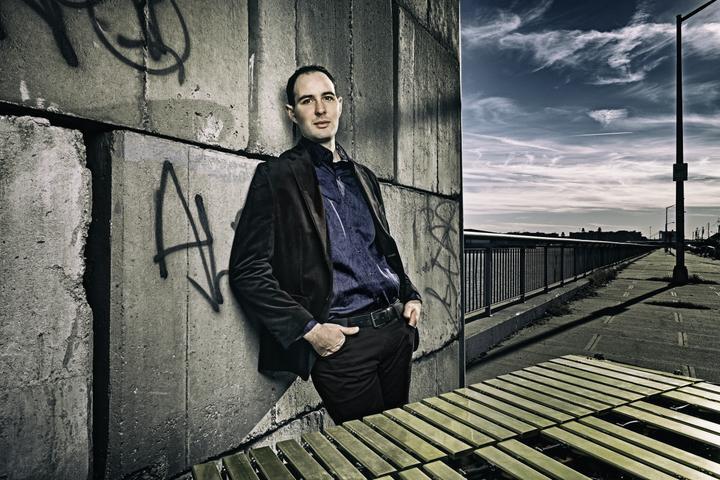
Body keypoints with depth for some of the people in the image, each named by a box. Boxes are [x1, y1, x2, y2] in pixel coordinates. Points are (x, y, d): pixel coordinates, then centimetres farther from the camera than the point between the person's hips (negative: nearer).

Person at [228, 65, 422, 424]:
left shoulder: (363, 176, 14)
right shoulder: (277, 176, -6)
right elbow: (247, 270, -12)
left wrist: (410, 296, 9)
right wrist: (309, 329, -16)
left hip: (396, 328, 7)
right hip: (338, 341, -6)